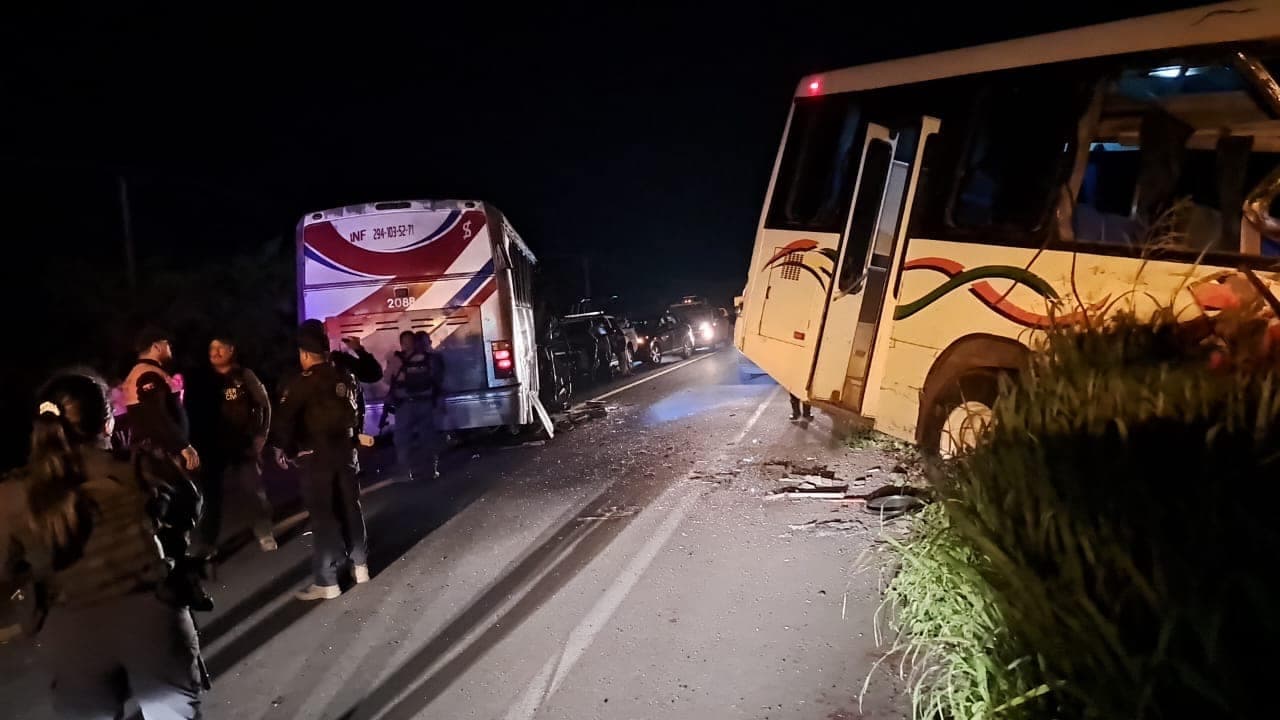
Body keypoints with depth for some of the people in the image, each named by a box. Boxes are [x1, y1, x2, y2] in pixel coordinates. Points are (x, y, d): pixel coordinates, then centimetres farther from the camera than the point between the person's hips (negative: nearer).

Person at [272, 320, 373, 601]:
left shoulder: (300, 385, -14)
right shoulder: (346, 377, 6)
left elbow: (283, 423, -16)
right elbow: (358, 411, 16)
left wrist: (283, 449, 0)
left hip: (316, 456, -6)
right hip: (346, 450, 6)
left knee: (323, 515, -2)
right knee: (350, 507, 15)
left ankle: (327, 582, 2)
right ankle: (360, 565, 25)